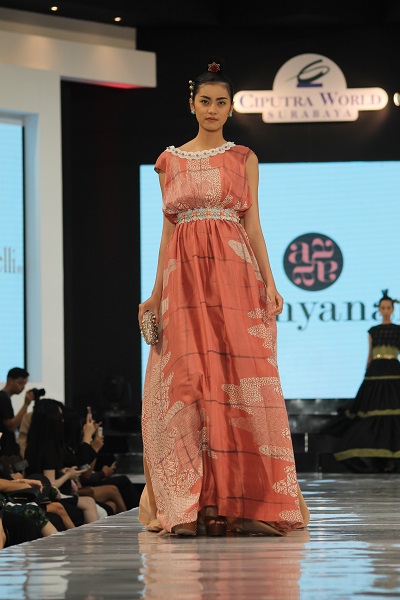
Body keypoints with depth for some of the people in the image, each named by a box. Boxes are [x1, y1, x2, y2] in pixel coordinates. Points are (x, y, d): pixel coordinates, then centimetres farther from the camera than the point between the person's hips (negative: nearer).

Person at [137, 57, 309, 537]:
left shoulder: (243, 159, 10)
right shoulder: (170, 161, 13)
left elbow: (252, 224, 7)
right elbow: (168, 229, 13)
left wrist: (269, 282, -2)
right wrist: (156, 291, 7)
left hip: (234, 273, -1)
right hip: (184, 276, 1)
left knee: (239, 381, -7)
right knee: (186, 383, -5)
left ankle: (248, 503, -5)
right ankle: (189, 506, -3)